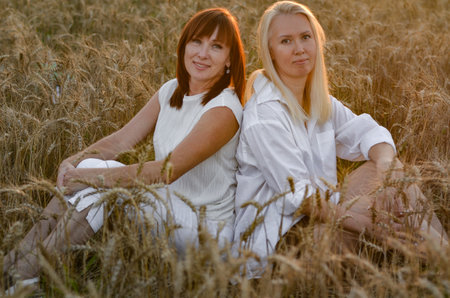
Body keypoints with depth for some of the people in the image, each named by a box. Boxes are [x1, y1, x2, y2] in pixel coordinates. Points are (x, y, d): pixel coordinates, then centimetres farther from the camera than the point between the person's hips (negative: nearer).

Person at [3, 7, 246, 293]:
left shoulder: (223, 109, -19)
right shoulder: (172, 91, 5)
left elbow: (167, 170, -26)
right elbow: (121, 139, 2)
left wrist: (91, 177, -24)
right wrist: (72, 162, -16)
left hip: (204, 226, -7)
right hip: (167, 204, 7)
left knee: (99, 188, -25)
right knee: (90, 166, -13)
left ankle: (27, 274, -15)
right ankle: (19, 258, -11)